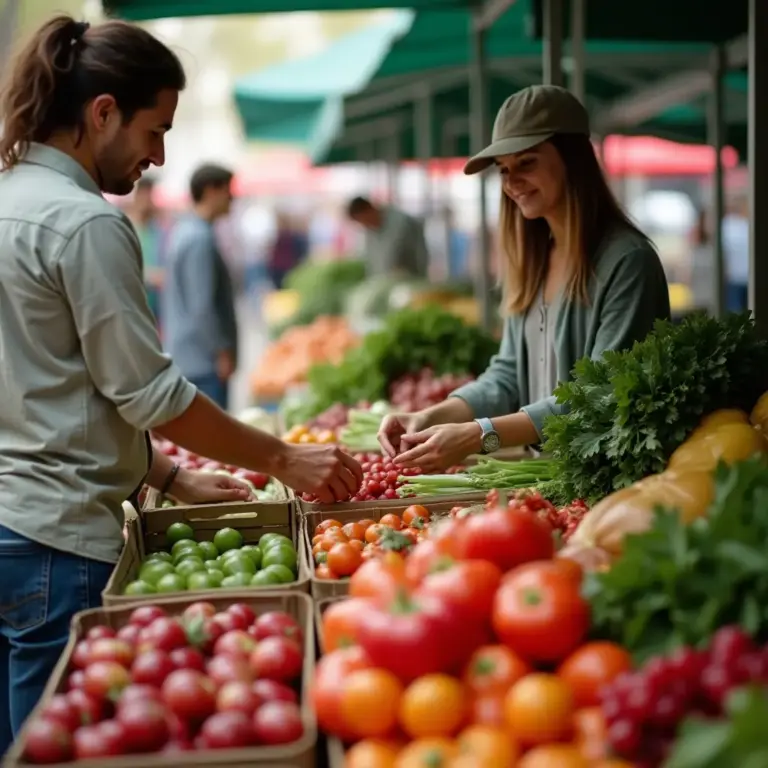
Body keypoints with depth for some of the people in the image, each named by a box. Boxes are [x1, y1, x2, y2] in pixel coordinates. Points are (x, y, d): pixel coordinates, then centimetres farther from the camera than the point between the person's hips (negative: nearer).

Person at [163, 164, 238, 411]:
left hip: (184, 355, 10)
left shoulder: (182, 232, 13)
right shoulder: (200, 238, -18)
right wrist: (223, 350, -15)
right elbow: (202, 306, -22)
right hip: (203, 361, -10)